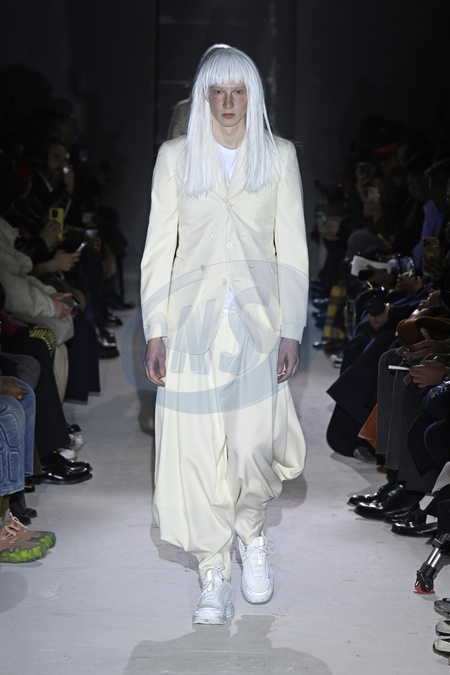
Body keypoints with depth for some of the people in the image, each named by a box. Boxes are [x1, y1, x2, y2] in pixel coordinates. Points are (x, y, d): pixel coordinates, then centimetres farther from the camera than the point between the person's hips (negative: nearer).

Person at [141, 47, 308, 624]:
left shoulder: (279, 156, 4)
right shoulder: (175, 157, 4)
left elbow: (292, 250, 3)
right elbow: (158, 249, 3)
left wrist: (292, 331, -3)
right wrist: (155, 331, -3)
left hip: (259, 321, 0)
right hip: (193, 322, 0)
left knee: (255, 445, -6)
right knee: (196, 448, -1)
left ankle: (251, 533, 26)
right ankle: (214, 576, 13)